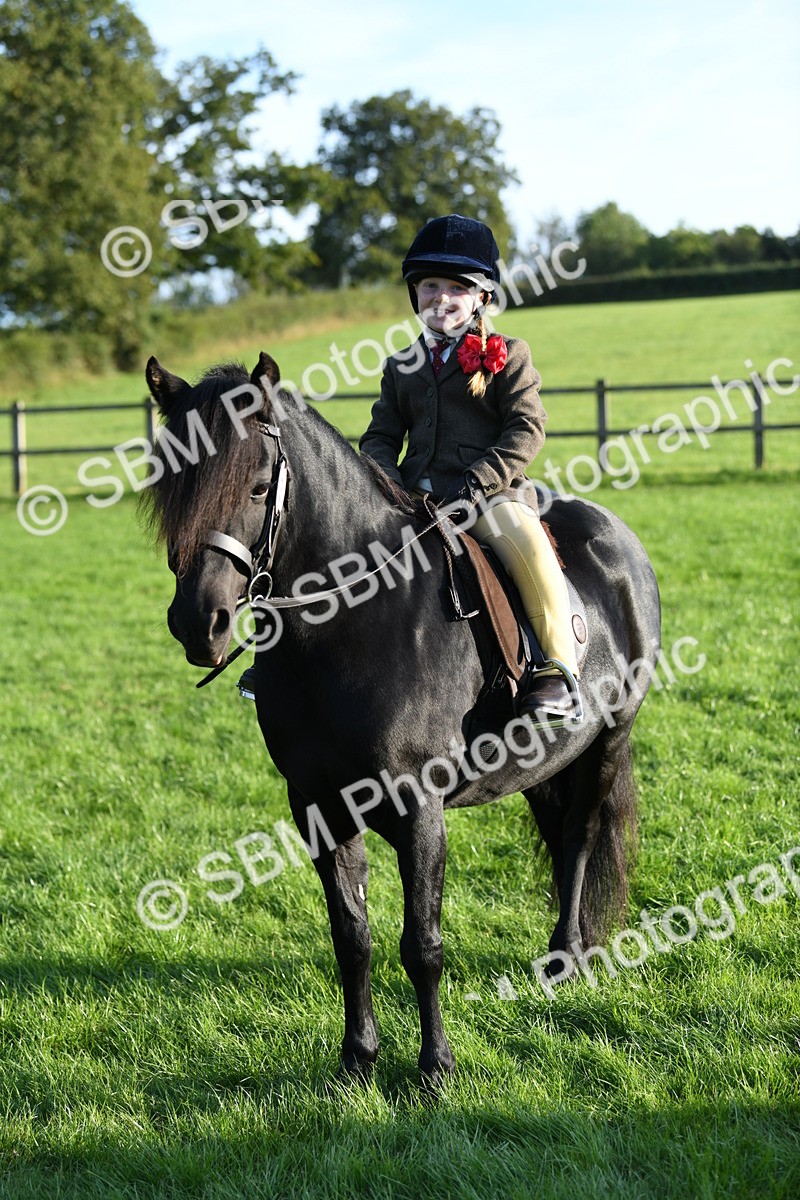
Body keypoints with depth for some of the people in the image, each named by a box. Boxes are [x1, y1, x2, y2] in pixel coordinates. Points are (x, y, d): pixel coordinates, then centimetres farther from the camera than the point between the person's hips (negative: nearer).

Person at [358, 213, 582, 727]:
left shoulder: (506, 356, 6)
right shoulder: (401, 367, 20)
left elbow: (527, 428, -4)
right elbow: (381, 437, 17)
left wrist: (477, 483, -18)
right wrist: (388, 483, -6)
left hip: (490, 491, -5)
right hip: (415, 497, 5)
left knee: (529, 547, -34)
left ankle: (559, 670, -30)